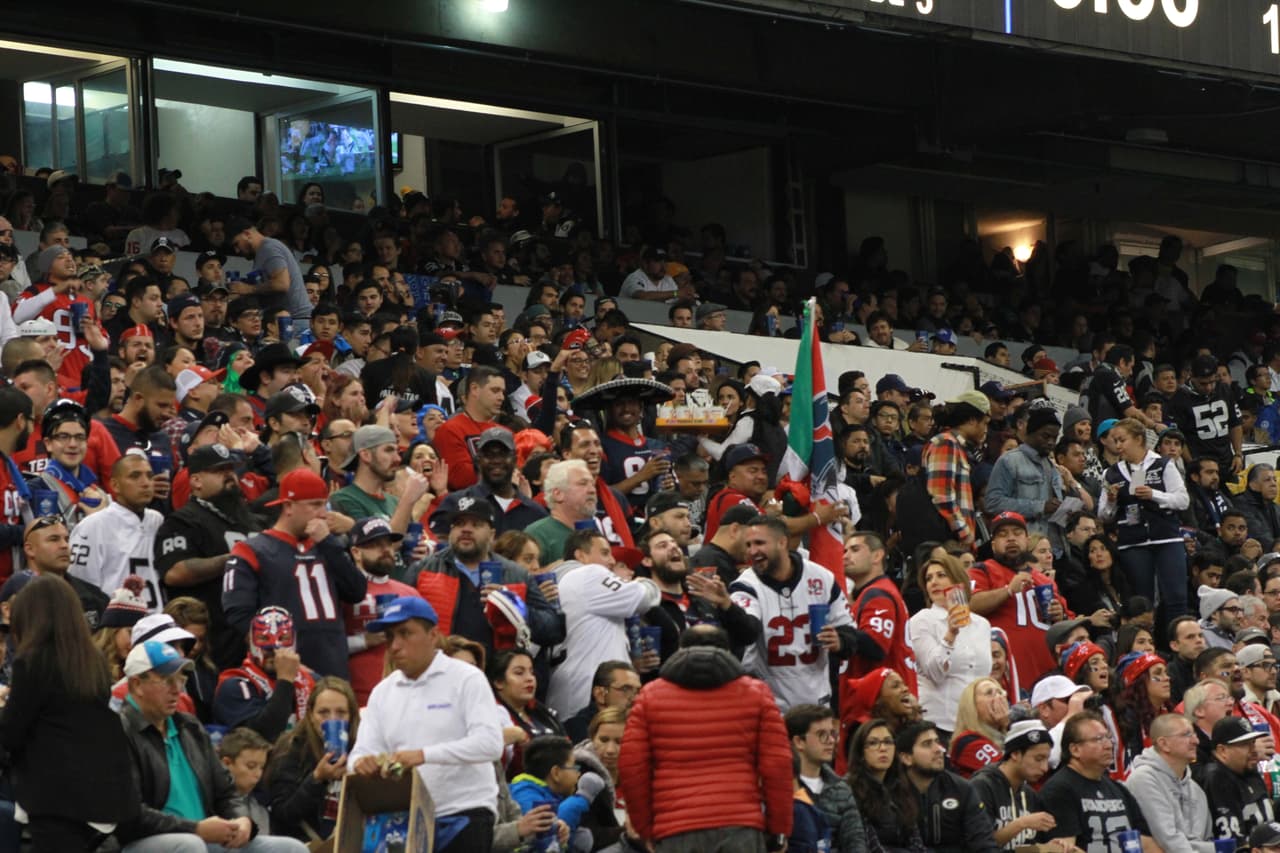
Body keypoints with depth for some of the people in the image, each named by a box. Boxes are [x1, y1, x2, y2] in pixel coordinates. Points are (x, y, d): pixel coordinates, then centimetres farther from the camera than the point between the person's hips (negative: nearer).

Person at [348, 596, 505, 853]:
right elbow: (362, 752, 7)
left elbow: (490, 743, -17)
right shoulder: (382, 692, 13)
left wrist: (424, 755, -28)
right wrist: (361, 763, -20)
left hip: (464, 814, -5)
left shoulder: (466, 679, -4)